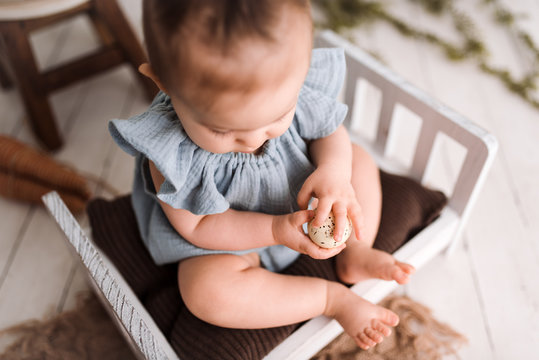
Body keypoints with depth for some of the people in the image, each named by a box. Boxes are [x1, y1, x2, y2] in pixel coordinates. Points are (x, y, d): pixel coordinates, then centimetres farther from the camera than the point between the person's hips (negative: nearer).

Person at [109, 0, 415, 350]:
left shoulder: (291, 90, -25)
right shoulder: (171, 153, -33)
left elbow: (330, 132, -5)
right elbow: (198, 227, -21)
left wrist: (334, 172, -29)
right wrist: (276, 230, -33)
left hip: (302, 204, 5)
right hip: (231, 236, -4)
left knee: (359, 160, 1)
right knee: (205, 290, -31)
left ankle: (355, 254, 0)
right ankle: (333, 297, -17)